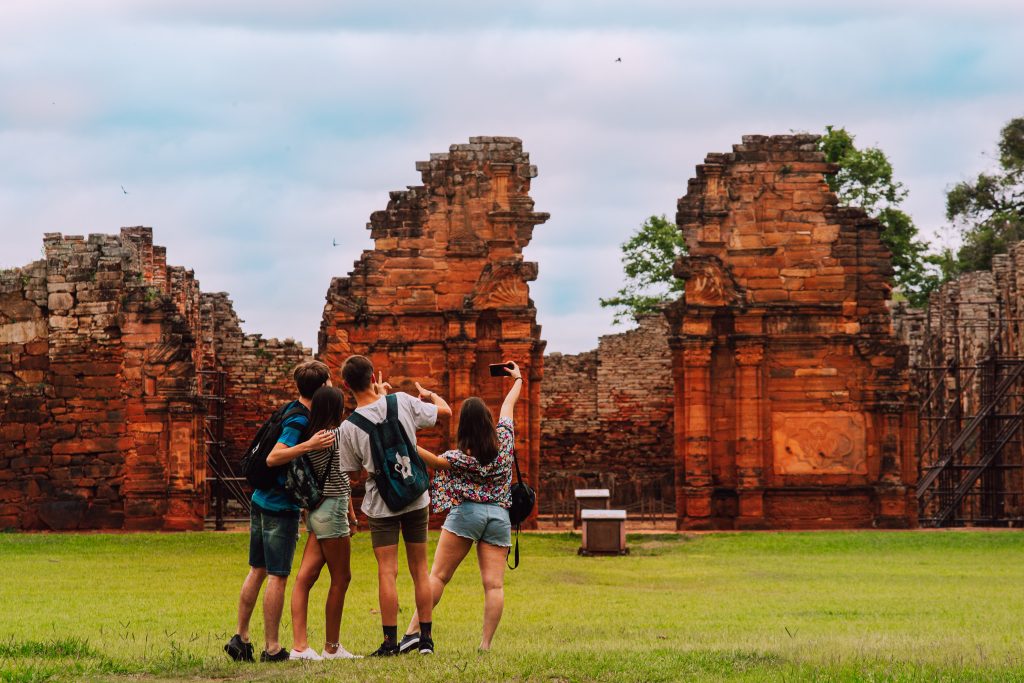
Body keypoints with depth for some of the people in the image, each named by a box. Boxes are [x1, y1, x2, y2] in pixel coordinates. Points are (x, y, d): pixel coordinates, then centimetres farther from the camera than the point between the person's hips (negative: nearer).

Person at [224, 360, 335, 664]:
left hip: (261, 501, 9)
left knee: (257, 570, 14)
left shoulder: (291, 410, 10)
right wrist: (309, 445, -35)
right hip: (281, 507, -9)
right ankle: (272, 648, -2)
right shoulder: (300, 420, -17)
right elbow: (273, 456, -26)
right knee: (278, 576, -4)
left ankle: (240, 638, 17)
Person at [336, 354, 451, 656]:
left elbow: (354, 469, 1)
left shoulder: (348, 428, -14)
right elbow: (445, 410, 4)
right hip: (416, 498, 2)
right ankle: (426, 638, 13)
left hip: (381, 504, -2)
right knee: (419, 570, 10)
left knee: (387, 572, 1)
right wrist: (430, 394, 28)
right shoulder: (402, 402, -10)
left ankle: (390, 641, -2)